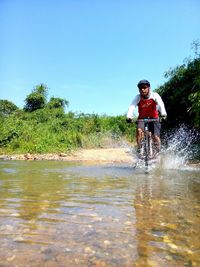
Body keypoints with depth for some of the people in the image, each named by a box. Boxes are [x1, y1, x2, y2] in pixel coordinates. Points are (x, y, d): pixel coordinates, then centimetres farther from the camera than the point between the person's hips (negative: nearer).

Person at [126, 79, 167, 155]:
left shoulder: (154, 95, -17)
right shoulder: (138, 97, -16)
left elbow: (161, 104, -33)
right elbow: (132, 106, -31)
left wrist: (163, 114, -53)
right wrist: (129, 116, -51)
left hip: (153, 118, -1)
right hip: (142, 118, 1)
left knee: (155, 137, -12)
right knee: (139, 130, -28)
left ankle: (158, 152, 10)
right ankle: (139, 149, -14)